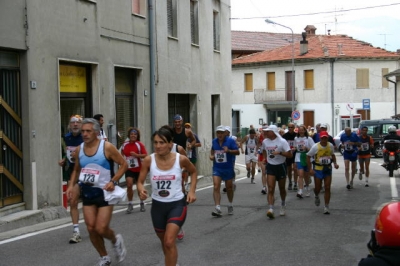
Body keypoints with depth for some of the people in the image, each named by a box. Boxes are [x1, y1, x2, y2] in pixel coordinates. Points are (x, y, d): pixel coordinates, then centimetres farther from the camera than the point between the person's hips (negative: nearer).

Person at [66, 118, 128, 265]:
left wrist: (113, 181, -17)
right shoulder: (79, 149, 2)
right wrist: (72, 185, 1)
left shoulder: (107, 147, -13)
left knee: (101, 229, -10)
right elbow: (76, 170, 17)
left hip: (104, 192, -5)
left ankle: (116, 240, 25)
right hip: (87, 192, 5)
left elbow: (124, 164, -6)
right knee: (91, 228, 4)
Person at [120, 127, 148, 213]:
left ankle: (142, 204, 30)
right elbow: (122, 155, 18)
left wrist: (136, 155, -25)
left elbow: (145, 155, -14)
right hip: (129, 169, 1)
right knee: (129, 185, -14)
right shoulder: (124, 144, 2)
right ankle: (130, 204, -2)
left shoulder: (140, 144, -7)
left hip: (139, 169, -1)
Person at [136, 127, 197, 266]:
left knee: (169, 242, -19)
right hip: (158, 205, 3)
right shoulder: (149, 160, -13)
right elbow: (140, 181, -6)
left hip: (177, 204, -3)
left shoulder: (181, 159, -14)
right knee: (164, 242, 20)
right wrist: (141, 191, -28)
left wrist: (192, 191, -3)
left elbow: (194, 172, 7)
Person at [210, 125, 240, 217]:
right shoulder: (214, 141, 5)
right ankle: (218, 208, -17)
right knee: (216, 187, -14)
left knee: (229, 187, 13)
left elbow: (237, 152, -8)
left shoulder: (230, 141, -8)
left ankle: (230, 205, 36)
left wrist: (229, 151, -25)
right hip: (217, 168, 2)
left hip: (228, 168, -2)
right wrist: (211, 155, 3)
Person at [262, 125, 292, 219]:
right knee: (270, 189, -11)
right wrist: (266, 158, 10)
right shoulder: (265, 141, 1)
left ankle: (283, 205, 39)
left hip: (281, 166, -2)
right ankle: (271, 209, -19)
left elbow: (290, 155, -16)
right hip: (270, 166, 2)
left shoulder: (282, 141, -13)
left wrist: (279, 152, -28)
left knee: (281, 188, 14)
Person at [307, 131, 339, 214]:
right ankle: (316, 196, 42)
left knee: (327, 188, -2)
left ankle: (326, 207, 6)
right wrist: (310, 169, -12)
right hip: (318, 169, -2)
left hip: (328, 169, 2)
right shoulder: (315, 146, -12)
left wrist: (335, 163, 0)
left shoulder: (330, 145, -2)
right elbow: (308, 156, -6)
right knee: (318, 188, 4)